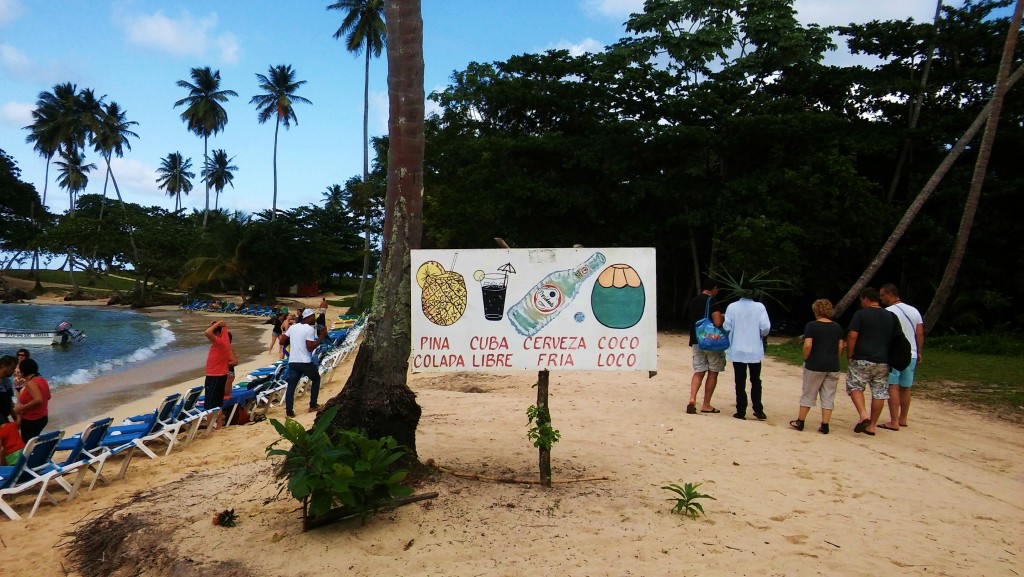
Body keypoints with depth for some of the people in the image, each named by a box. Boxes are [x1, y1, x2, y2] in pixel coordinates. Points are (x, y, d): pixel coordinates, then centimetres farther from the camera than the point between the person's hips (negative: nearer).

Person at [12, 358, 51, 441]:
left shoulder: (31, 383, -20)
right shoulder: (42, 380, 7)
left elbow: (38, 400, -31)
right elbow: (48, 397, 18)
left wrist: (21, 408, -22)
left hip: (31, 420, -9)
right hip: (42, 417, 9)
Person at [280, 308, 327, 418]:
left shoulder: (293, 327, 9)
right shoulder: (310, 329, -12)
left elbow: (282, 340, 13)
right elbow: (310, 347, -17)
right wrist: (322, 337, -12)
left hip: (292, 362, 5)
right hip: (305, 362, -5)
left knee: (291, 386, 7)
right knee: (316, 379, 19)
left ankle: (289, 411, 1)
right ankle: (313, 405, 20)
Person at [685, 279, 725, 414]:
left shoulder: (692, 301, 11)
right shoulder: (713, 302, -12)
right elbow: (718, 322, -22)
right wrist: (723, 318, -2)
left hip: (696, 341, 6)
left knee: (699, 371, 7)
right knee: (713, 373, 6)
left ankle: (692, 399, -13)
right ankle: (706, 405, 9)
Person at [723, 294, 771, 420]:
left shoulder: (732, 307, -8)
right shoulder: (759, 307, -8)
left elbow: (726, 327, -10)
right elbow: (765, 327, -13)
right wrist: (760, 335, 9)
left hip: (737, 350, 0)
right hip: (755, 350, 0)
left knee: (740, 381, 8)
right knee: (756, 381, 16)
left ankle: (741, 411, 9)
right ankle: (758, 410, 13)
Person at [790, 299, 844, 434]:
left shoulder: (811, 325, -9)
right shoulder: (837, 327, 6)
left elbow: (808, 345, -15)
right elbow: (841, 346, 6)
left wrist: (806, 359, -1)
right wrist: (834, 359, 15)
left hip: (815, 365, -4)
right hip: (833, 366, 4)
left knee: (808, 394, 7)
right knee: (828, 396, 8)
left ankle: (800, 422, 15)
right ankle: (824, 426, 8)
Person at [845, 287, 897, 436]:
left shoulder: (860, 314, -7)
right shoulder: (890, 316, 11)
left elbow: (852, 336, -14)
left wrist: (849, 356, -4)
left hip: (862, 360, -5)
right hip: (883, 362, 5)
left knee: (855, 386, 6)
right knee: (879, 393, 9)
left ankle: (863, 415, -14)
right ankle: (871, 426, 13)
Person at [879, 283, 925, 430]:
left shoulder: (888, 312, -11)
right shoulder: (914, 311, 10)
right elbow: (920, 334, 11)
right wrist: (919, 352, 17)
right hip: (911, 355, 7)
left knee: (893, 387, -5)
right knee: (905, 388, 15)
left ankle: (894, 422, -8)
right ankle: (903, 419, 24)